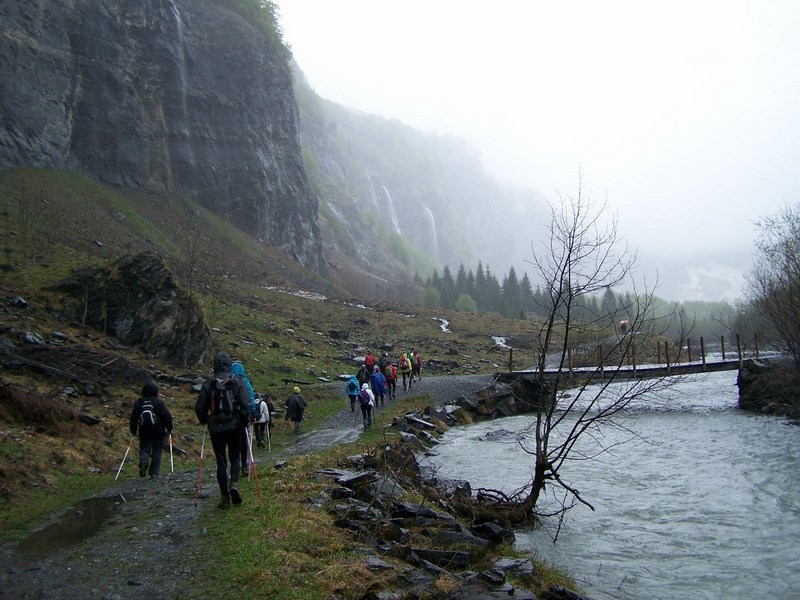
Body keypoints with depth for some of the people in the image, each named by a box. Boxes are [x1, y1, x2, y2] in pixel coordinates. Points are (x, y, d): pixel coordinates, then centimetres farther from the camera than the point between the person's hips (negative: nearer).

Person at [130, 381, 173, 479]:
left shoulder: (138, 402, 4)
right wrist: (169, 428, 3)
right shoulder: (159, 402, -6)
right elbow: (167, 416, -7)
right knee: (156, 452, 7)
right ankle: (154, 473, 6)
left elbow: (134, 417, 8)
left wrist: (133, 430, 17)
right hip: (158, 431, -2)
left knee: (144, 449, 10)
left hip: (144, 431, 2)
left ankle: (143, 461, -22)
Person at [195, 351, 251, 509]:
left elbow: (199, 407, 1)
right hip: (234, 427, 0)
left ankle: (225, 497, 8)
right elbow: (245, 405, -10)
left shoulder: (208, 384, -1)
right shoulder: (238, 382, -4)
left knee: (221, 462, 8)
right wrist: (245, 421, 5)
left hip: (216, 428, 1)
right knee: (235, 457, 17)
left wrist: (204, 421, 18)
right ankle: (234, 484, -8)